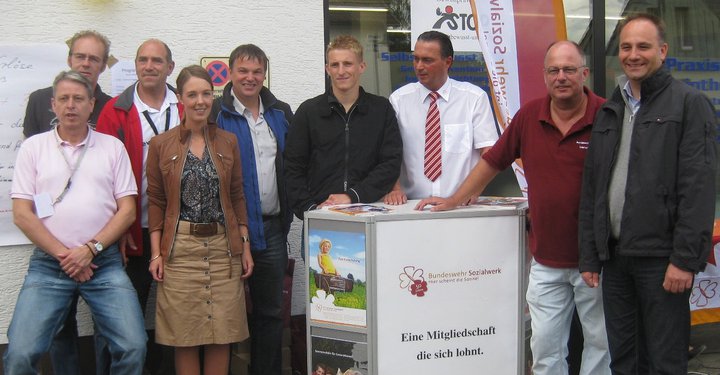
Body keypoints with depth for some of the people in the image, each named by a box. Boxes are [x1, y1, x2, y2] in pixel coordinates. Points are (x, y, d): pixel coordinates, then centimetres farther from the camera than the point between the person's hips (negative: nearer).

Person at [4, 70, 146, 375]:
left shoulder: (112, 147, 9)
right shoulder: (33, 147, 8)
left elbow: (127, 210, 4)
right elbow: (22, 213, 2)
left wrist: (91, 249, -8)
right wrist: (63, 255, -6)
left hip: (104, 261, 0)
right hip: (48, 263, 0)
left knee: (133, 348, -13)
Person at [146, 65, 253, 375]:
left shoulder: (228, 142, 8)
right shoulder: (161, 144, 2)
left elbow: (237, 197, 10)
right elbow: (155, 201, 3)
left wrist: (245, 246, 6)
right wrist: (156, 253, -2)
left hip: (224, 246, 2)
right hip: (180, 248, -2)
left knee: (222, 335, 5)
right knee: (185, 337, 4)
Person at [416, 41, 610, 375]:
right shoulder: (529, 116, 2)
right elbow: (492, 161, 11)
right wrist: (454, 200, 10)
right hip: (546, 260, 3)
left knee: (600, 340, 11)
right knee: (545, 346, 8)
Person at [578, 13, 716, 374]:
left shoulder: (689, 104, -3)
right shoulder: (608, 111, 15)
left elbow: (699, 187, -11)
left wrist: (685, 259, -16)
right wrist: (589, 256, 12)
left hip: (662, 258, -6)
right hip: (615, 256, 6)